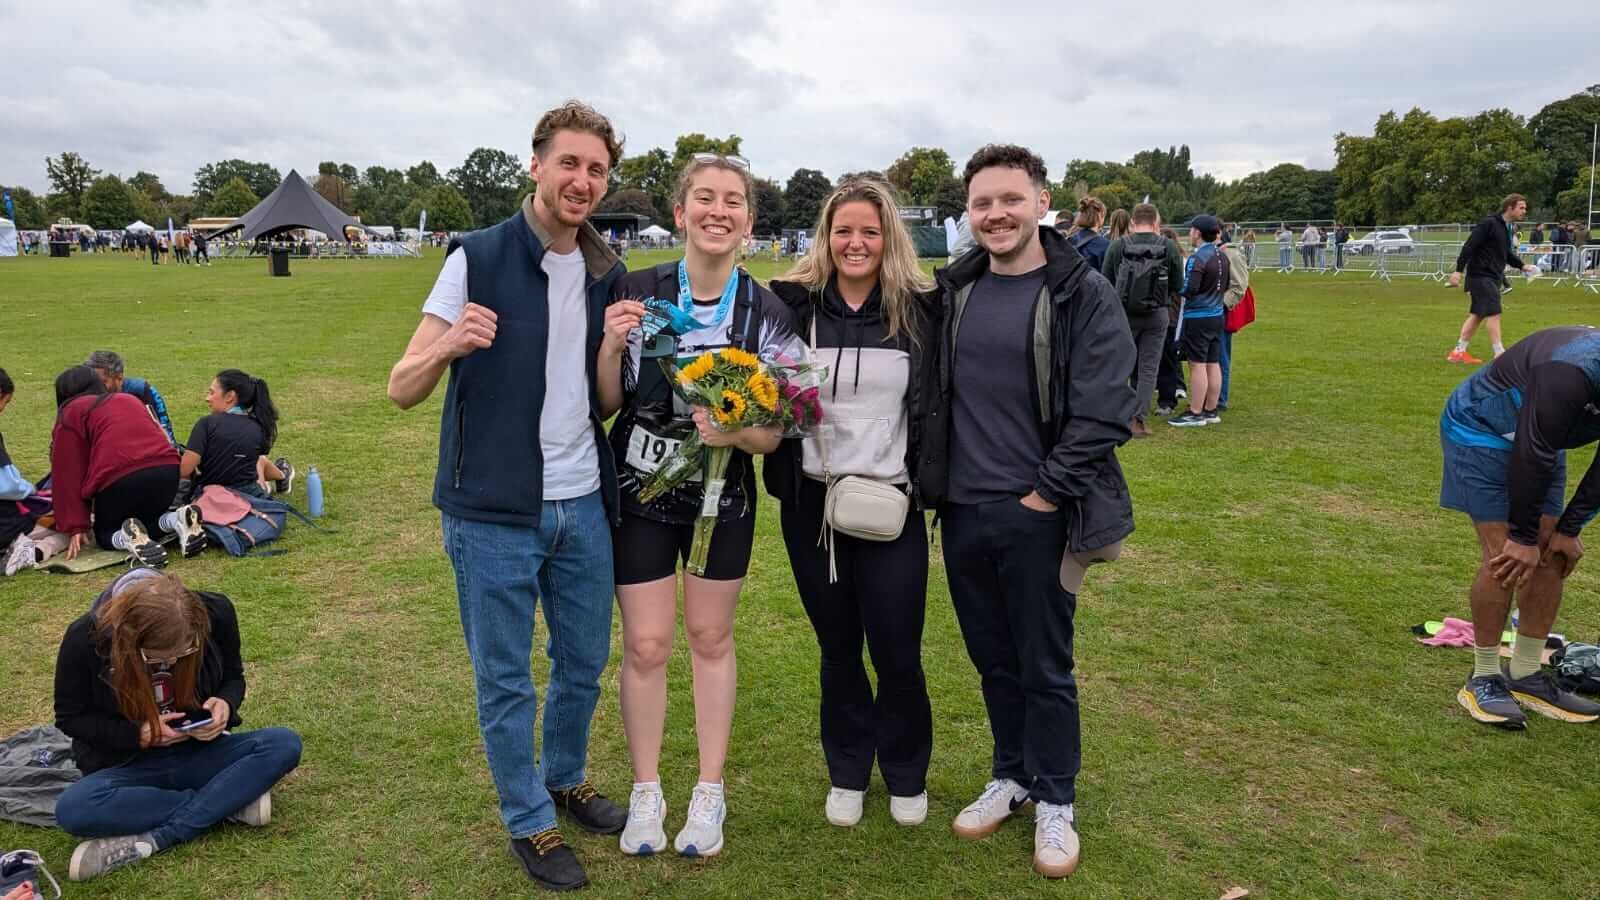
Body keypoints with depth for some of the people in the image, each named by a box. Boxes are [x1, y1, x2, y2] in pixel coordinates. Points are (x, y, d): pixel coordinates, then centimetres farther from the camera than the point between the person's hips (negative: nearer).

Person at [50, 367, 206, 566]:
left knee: (105, 533, 21)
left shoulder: (70, 415, 14)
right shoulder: (129, 400, 31)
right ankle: (176, 520, -3)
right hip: (168, 470, 5)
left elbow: (68, 474, 7)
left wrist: (76, 527, 6)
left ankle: (129, 538, -14)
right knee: (149, 519, 31)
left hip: (121, 478, -5)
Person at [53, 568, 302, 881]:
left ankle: (149, 841, -27)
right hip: (128, 763, -1)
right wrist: (138, 735, -21)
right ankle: (230, 802, -23)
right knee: (73, 810, -34)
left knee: (284, 744, -26)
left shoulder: (215, 613, -17)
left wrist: (225, 704, -21)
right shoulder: (85, 638, -21)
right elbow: (71, 717, -5)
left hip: (200, 751, 2)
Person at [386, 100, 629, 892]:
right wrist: (450, 345, -31)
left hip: (583, 506, 5)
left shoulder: (607, 274, 5)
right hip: (494, 512, -5)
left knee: (584, 664, 18)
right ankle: (529, 822, 28)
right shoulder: (478, 258, -10)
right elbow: (402, 390, -11)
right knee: (505, 680, 9)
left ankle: (567, 778, 42)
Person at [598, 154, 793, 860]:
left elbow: (772, 433, -7)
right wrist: (612, 344, -23)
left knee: (711, 638, 13)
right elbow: (606, 405, -5)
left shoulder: (766, 312, -9)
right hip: (639, 490, 0)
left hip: (722, 495, 1)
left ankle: (710, 791, 29)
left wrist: (737, 432, -28)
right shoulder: (636, 292, -10)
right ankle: (646, 791, 25)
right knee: (646, 644, 3)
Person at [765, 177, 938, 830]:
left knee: (896, 651, 3)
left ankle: (906, 775, 27)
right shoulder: (795, 305, 0)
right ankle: (847, 773, 32)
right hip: (812, 502, 1)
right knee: (837, 646, 13)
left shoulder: (920, 310, 0)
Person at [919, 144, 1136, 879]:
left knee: (1045, 665, 8)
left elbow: (1102, 411, -12)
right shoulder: (953, 292, 7)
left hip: (1037, 516, -4)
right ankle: (1011, 775, 36)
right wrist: (934, 486, 8)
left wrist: (1045, 494, -13)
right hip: (963, 513, 4)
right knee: (993, 659, 16)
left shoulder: (1083, 294, -8)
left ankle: (1054, 800, 26)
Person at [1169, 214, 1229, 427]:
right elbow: (1225, 286, 16)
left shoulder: (1197, 258, -17)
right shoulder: (1222, 256, 8)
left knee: (1198, 365, -3)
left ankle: (1195, 414, 1)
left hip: (1197, 317, -8)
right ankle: (1211, 411, 19)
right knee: (1213, 364, 11)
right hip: (1216, 315, 8)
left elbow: (1189, 289, -22)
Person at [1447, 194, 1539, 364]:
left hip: (1493, 277, 9)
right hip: (1481, 275, -9)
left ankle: (1459, 352, 15)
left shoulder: (1508, 228, 13)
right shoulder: (1489, 223, -14)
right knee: (1493, 312, -10)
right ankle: (1499, 354, -7)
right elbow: (1469, 246, -18)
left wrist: (1522, 265, 9)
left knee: (1478, 314, 10)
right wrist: (1458, 270, -23)